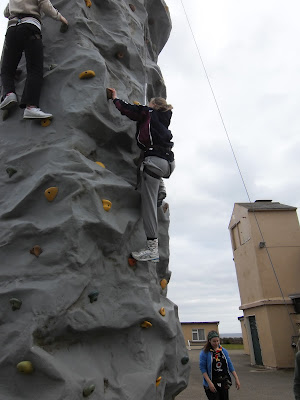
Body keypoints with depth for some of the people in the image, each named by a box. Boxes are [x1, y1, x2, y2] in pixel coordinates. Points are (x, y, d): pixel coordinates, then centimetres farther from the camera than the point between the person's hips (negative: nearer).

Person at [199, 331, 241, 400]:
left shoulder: (224, 351, 4)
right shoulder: (204, 353, -11)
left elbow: (230, 365, 8)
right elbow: (202, 368, -12)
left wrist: (236, 378, 3)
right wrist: (209, 382, -18)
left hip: (224, 383, 5)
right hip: (212, 384, -4)